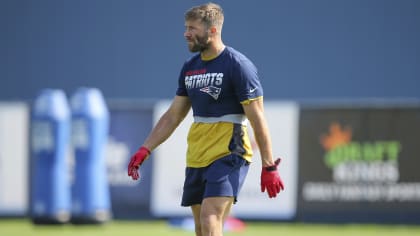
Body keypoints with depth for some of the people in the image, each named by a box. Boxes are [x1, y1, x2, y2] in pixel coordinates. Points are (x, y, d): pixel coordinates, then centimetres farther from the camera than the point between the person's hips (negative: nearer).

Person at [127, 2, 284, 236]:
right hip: (196, 159, 8)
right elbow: (173, 116, 18)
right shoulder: (190, 67, 13)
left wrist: (269, 166, -15)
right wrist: (145, 150, 9)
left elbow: (257, 119, -12)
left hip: (229, 156, -8)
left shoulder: (238, 65, -9)